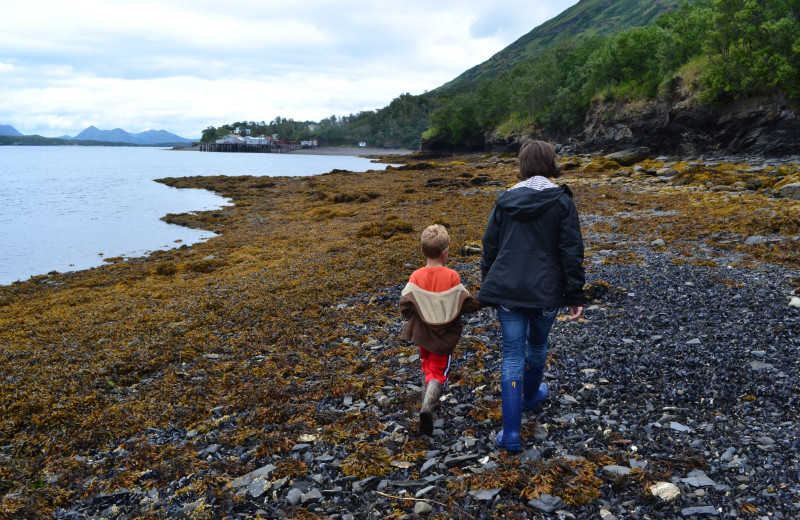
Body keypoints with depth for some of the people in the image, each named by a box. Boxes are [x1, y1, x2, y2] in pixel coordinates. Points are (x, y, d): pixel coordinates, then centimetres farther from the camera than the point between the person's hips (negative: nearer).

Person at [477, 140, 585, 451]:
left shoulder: (505, 201, 3)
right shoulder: (562, 202, -5)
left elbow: (490, 248, 8)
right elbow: (571, 252, -7)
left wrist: (489, 286, 20)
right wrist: (575, 296, -1)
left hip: (507, 291, 1)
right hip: (546, 292, -1)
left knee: (512, 355, 3)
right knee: (537, 345, 23)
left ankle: (510, 432, -3)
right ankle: (531, 395, 49)